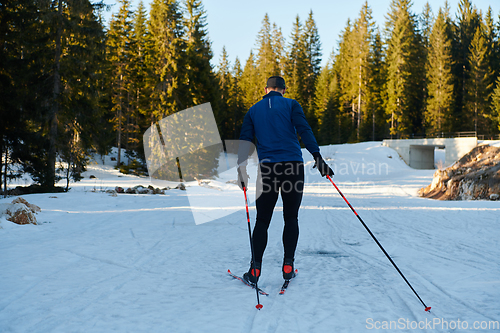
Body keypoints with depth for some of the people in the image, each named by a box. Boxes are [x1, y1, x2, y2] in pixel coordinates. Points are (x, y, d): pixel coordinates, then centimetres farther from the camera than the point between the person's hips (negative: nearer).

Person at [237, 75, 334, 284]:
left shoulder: (253, 110, 14)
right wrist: (317, 157, -13)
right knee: (291, 218, 10)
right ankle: (288, 265, 6)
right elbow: (304, 130, -9)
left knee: (262, 220, 7)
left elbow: (244, 141, 7)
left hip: (267, 167, 1)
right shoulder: (290, 105, 5)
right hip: (293, 166, -1)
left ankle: (255, 268, -1)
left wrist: (242, 170, 8)